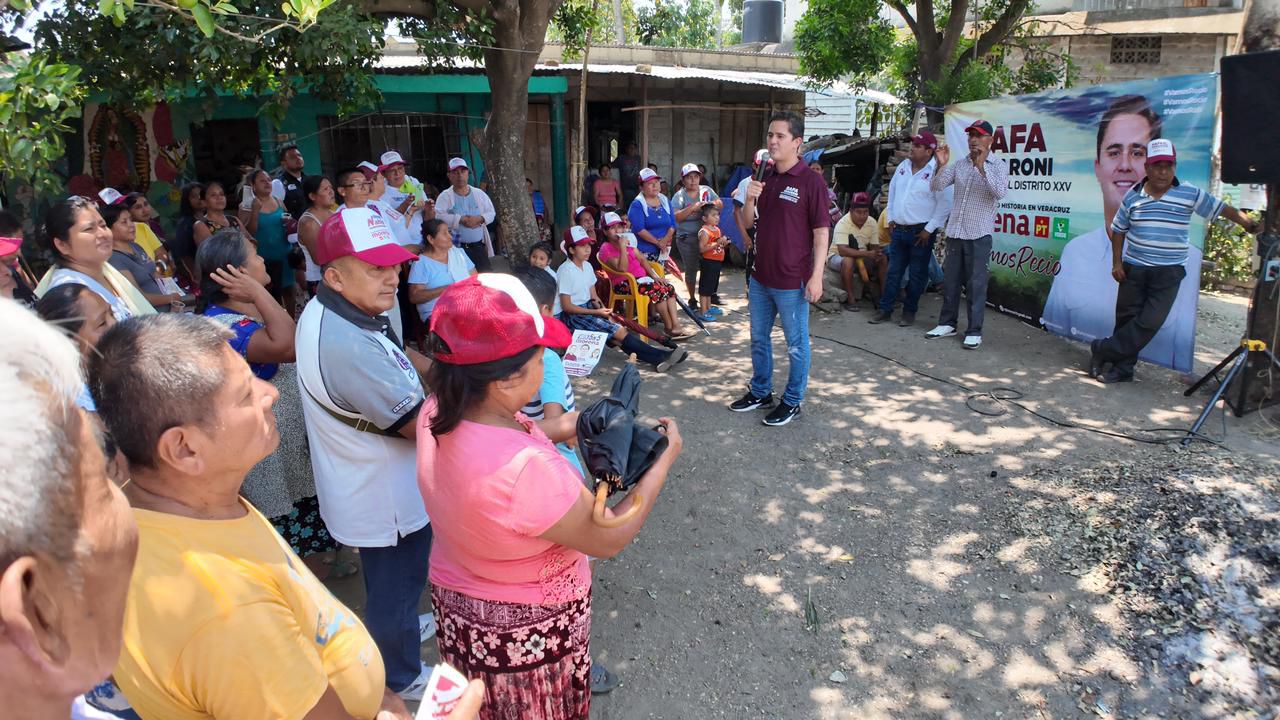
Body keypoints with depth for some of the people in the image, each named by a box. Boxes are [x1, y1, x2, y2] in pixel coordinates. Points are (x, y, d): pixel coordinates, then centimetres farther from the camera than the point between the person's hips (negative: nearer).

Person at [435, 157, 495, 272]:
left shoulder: (479, 193, 10)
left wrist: (480, 219, -13)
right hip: (457, 247, -4)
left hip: (479, 246, 4)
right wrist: (461, 220, -21)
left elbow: (491, 213, 7)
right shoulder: (445, 196, -1)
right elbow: (438, 216, -14)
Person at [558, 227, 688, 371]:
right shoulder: (566, 271, -15)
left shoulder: (587, 266, 9)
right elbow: (567, 306, -16)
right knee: (618, 331, -20)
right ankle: (660, 356, -21)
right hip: (572, 315, -7)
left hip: (588, 307, 7)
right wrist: (596, 312, -18)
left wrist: (601, 308, -8)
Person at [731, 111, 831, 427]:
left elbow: (821, 232, -12)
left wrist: (816, 276, -16)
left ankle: (792, 401, 22)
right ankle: (760, 391, 35)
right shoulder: (764, 178, 8)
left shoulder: (811, 181, -12)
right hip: (760, 276, 7)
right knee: (759, 338, 19)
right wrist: (750, 199, -8)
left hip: (791, 280, -7)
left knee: (796, 344, 8)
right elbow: (748, 221, 13)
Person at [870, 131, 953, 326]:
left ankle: (909, 312, 16)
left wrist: (929, 230, -14)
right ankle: (885, 310, 17)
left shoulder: (937, 171, -13)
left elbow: (945, 204, -14)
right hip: (898, 229, 6)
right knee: (893, 272, 10)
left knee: (916, 275, 5)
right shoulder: (903, 166, 7)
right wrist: (891, 219, 13)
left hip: (921, 232, -6)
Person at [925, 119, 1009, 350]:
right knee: (950, 281, 10)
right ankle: (947, 323, 22)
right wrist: (941, 165, -11)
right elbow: (936, 187, 5)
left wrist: (981, 166, -24)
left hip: (979, 235, -4)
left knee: (976, 285, -2)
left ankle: (974, 331, 3)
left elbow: (1000, 192, -19)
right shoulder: (959, 164, 10)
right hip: (954, 232, 4)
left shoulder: (998, 166, -2)